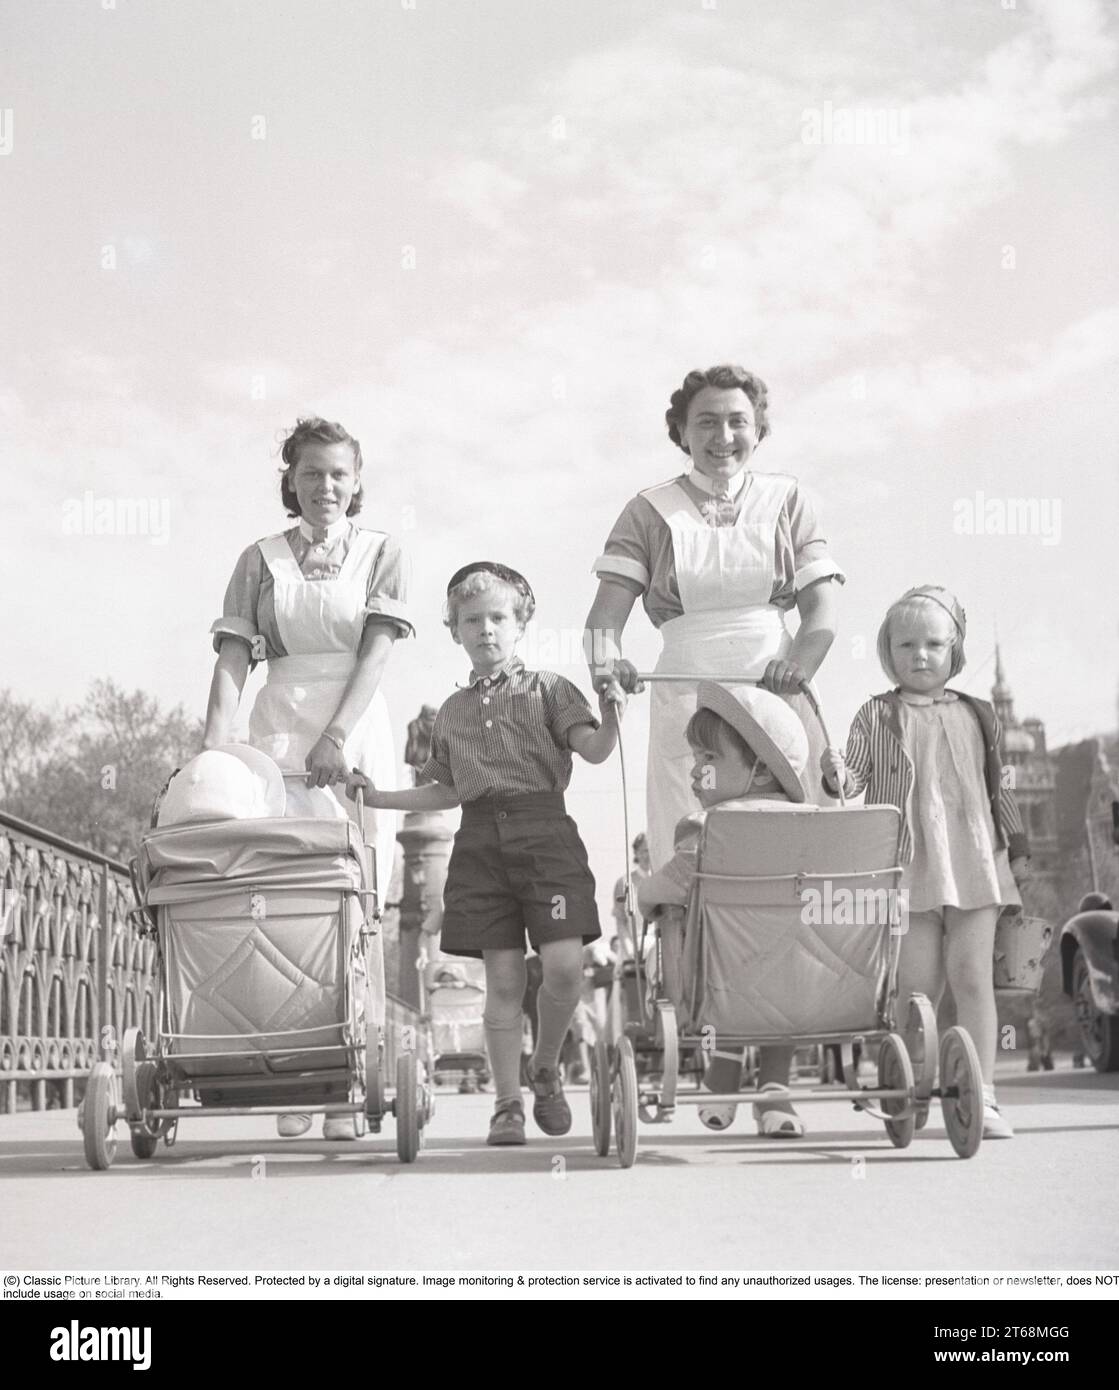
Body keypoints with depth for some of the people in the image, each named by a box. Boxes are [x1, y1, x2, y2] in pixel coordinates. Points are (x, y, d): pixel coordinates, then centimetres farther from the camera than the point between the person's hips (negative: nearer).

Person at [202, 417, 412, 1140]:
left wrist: (337, 735, -16)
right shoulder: (261, 559, 13)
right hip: (281, 733, 0)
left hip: (360, 733, 0)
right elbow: (234, 661, 5)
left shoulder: (382, 552, 11)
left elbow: (377, 651, -2)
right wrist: (212, 747, -11)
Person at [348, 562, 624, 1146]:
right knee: (503, 977, 1)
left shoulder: (547, 688, 7)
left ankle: (546, 1067, 13)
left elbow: (593, 750, -5)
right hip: (481, 838, 3)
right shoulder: (452, 712, 18)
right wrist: (380, 797, 20)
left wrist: (610, 719, -26)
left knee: (564, 964, -14)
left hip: (543, 828, -3)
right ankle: (507, 1104, 10)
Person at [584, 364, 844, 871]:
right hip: (686, 702, -1)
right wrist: (606, 659, -21)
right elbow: (607, 610, 2)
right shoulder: (650, 511, 11)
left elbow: (822, 604, 5)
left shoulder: (786, 498, 13)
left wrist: (798, 663, -16)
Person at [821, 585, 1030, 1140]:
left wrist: (1017, 848, 14)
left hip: (974, 862, 2)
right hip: (908, 865, -2)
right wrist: (837, 775, -22)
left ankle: (981, 1097, -1)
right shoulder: (877, 716, 5)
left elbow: (998, 789, 17)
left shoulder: (976, 716, 13)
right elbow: (858, 778, 0)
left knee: (973, 977, -3)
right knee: (917, 984, -1)